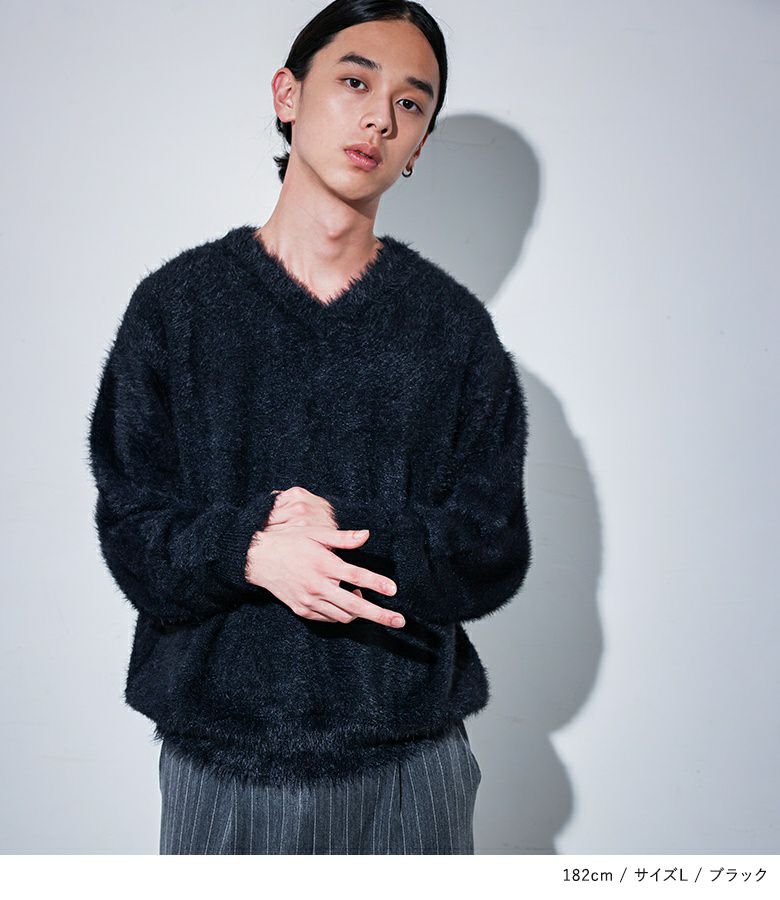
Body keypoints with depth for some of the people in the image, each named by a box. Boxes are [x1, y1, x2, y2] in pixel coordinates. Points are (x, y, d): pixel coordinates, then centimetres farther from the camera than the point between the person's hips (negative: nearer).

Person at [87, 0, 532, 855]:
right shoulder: (175, 304, 0)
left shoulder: (454, 326, 1)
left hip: (407, 757, 1)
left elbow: (495, 554, -3)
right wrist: (246, 550, -24)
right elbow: (129, 529, -4)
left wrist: (352, 538, -20)